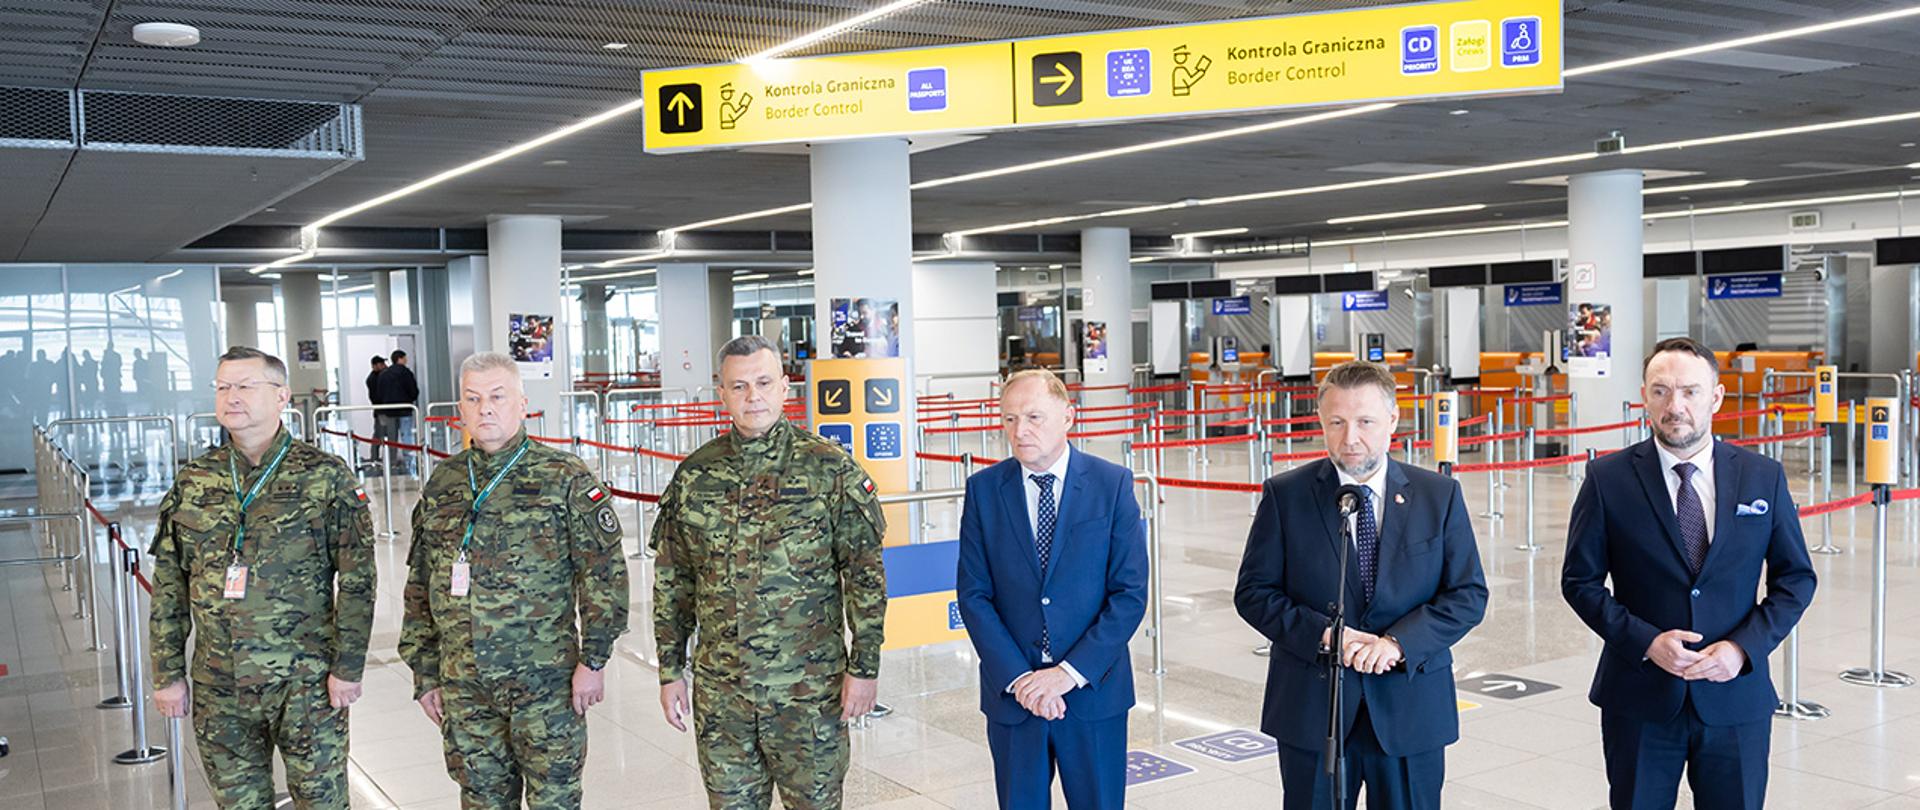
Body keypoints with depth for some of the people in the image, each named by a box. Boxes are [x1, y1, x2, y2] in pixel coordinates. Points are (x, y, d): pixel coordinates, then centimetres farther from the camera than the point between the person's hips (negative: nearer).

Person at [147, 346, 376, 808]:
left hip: (307, 682, -3)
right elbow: (169, 586, 10)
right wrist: (168, 673, 7)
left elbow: (357, 580, -7)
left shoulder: (325, 477, -5)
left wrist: (347, 667, -10)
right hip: (218, 686, 4)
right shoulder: (194, 481, 6)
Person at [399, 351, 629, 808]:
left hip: (545, 681, -4)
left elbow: (604, 573, -7)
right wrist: (424, 674, 12)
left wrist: (594, 659, -10)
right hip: (462, 685, 4)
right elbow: (419, 588, 15)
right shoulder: (442, 486, 9)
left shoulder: (565, 478, -5)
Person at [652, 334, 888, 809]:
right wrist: (670, 670, 7)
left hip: (810, 686, -2)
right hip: (719, 691, 3)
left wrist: (865, 665, -7)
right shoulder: (695, 475, 4)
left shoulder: (830, 468, -5)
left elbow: (866, 574, -4)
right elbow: (672, 582, 9)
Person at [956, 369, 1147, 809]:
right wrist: (1017, 677, -13)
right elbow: (973, 595, -3)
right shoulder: (983, 489, -1)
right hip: (1010, 691, 1)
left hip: (1094, 691, -1)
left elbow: (1130, 592, -7)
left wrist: (1070, 673, -14)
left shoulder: (1112, 484, -4)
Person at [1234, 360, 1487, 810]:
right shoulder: (1285, 495, -2)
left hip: (1411, 709, 1)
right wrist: (1323, 634, -17)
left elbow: (1469, 594, -1)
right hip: (1311, 709, -1)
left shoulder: (1440, 496, 1)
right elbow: (1253, 592, -2)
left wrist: (1399, 643, -16)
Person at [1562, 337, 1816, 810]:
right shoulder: (1608, 480, -5)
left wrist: (1744, 647, -9)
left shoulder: (1764, 478, 1)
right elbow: (1580, 580, -2)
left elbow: (1795, 578, 5)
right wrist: (1646, 642, -15)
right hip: (1640, 700, -1)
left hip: (1735, 697, 2)